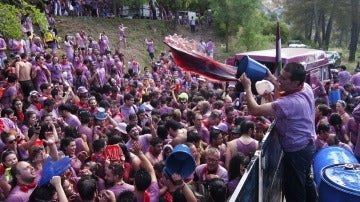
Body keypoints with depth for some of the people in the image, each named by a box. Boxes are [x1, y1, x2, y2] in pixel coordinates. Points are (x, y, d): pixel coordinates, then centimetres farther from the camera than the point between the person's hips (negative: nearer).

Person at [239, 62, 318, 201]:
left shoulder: (289, 103, -36)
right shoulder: (306, 87, -9)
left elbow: (254, 110, -33)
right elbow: (284, 89, 15)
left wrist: (247, 86, -22)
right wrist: (270, 77, 6)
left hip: (296, 151, -9)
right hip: (308, 144, 9)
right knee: (306, 181, 30)